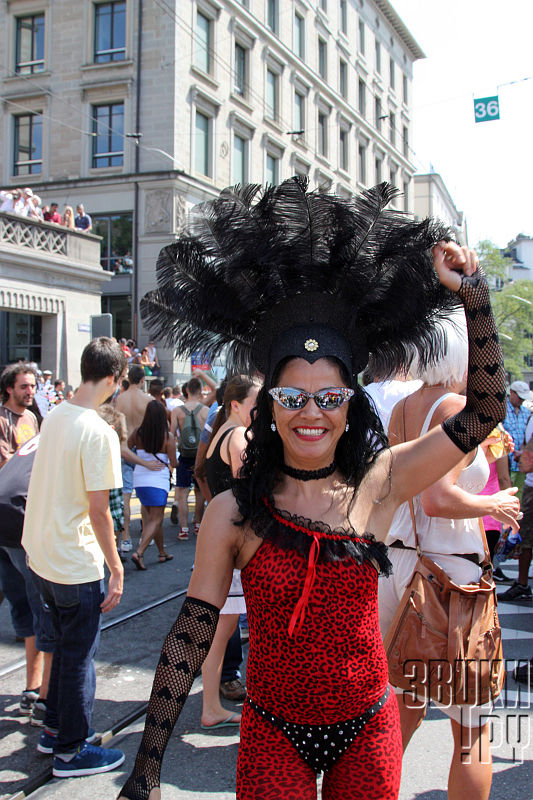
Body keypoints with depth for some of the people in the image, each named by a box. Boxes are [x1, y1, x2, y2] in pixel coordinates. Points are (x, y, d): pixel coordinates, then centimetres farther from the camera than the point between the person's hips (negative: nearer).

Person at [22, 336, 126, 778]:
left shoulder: (53, 418, 3)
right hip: (76, 564, -8)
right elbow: (99, 511, -20)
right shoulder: (99, 432, -21)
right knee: (80, 656, 8)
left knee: (66, 646, 23)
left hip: (40, 555, 8)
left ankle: (54, 728, 37)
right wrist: (116, 569, -12)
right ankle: (71, 750, 22)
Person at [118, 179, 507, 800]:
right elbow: (190, 634, -9)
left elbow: (484, 412, -7)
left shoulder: (379, 485, -8)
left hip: (367, 729, 2)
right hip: (273, 733, -1)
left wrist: (474, 297, -14)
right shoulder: (233, 513, -12)